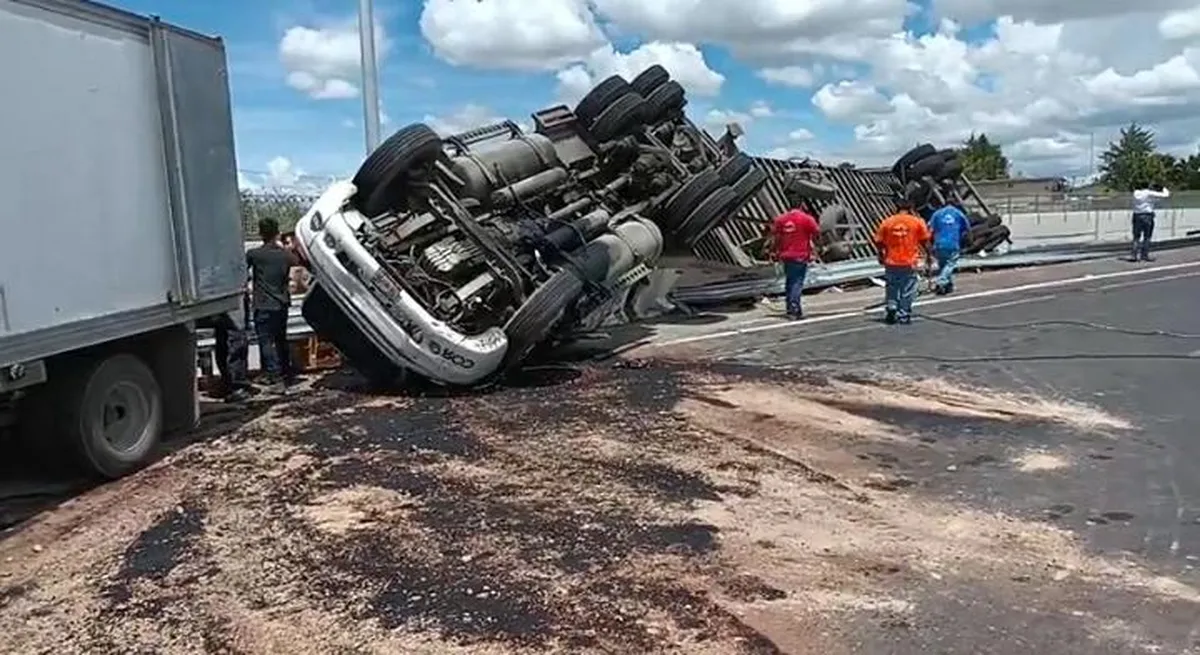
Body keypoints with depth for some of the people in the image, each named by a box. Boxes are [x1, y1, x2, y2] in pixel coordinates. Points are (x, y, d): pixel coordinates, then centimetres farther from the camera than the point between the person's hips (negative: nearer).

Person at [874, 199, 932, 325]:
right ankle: (904, 315, 10)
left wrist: (881, 255, 19)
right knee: (907, 290, 8)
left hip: (891, 262, 1)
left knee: (891, 287, 16)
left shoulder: (887, 222, 0)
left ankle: (891, 307, 1)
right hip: (909, 262, -1)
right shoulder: (917, 221, -1)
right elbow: (925, 240, 1)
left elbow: (878, 241, 2)